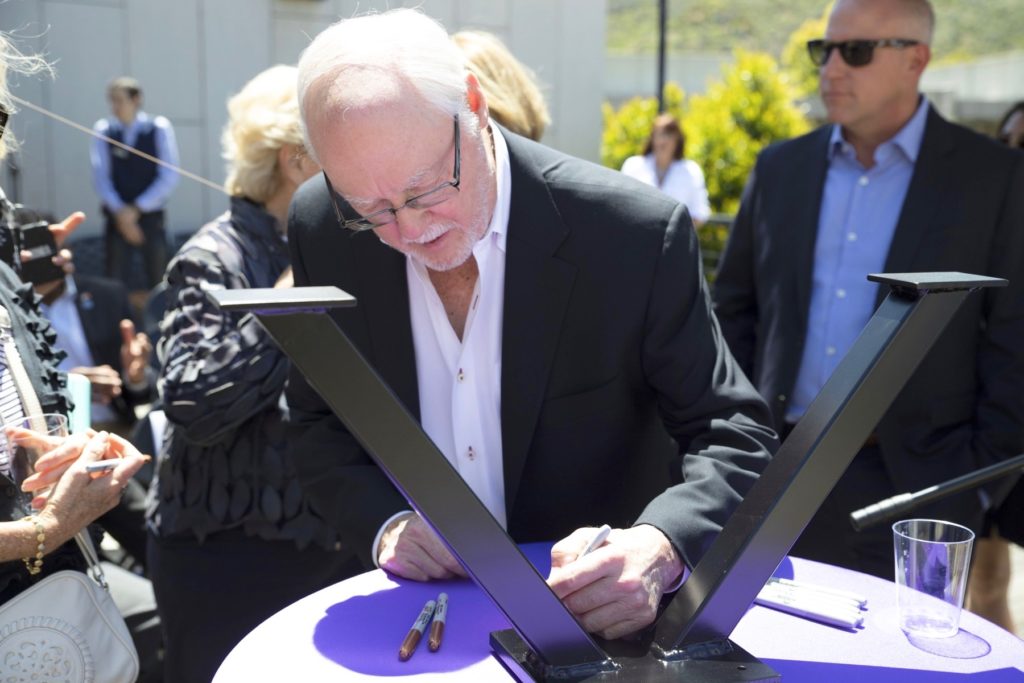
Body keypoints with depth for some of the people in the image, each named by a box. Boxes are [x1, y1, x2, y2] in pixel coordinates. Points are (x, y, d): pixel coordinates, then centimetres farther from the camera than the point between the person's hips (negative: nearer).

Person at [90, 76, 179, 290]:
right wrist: (120, 212, -13)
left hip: (151, 216, -1)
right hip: (117, 218, 1)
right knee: (115, 282, -1)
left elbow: (169, 176, -6)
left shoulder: (159, 128, -2)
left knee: (158, 280, 2)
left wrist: (136, 209, -10)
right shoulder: (103, 129, 2)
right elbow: (100, 177, -1)